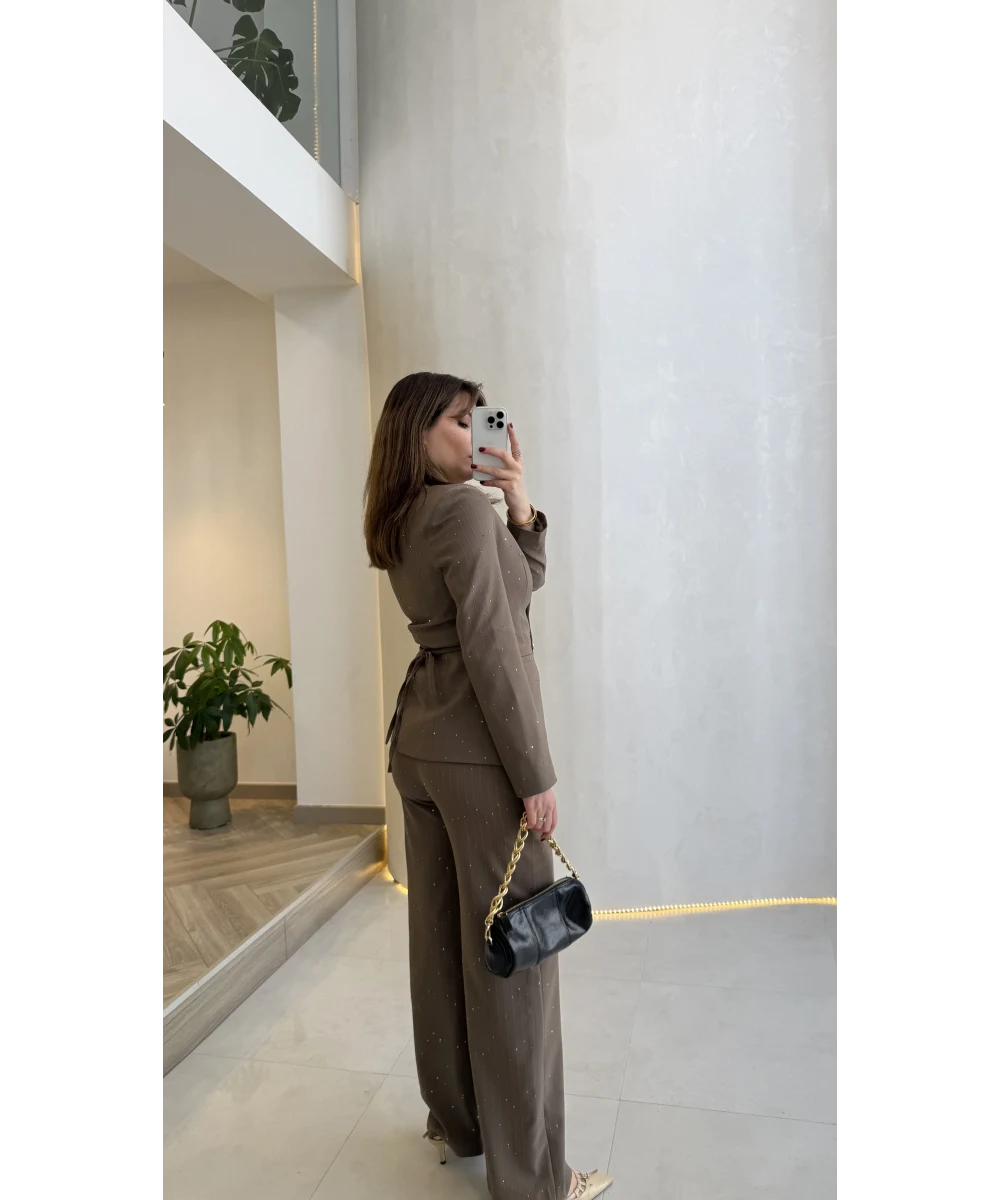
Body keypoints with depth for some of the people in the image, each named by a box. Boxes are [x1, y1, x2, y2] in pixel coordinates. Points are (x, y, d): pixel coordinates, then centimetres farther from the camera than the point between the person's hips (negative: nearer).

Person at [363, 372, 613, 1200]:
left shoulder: (402, 523, 13)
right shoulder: (465, 509, -15)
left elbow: (527, 576, 19)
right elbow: (491, 648, -20)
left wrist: (520, 500, 6)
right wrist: (536, 775, -16)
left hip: (419, 744, 9)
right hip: (478, 753, -9)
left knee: (442, 938, 17)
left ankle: (454, 1121, 34)